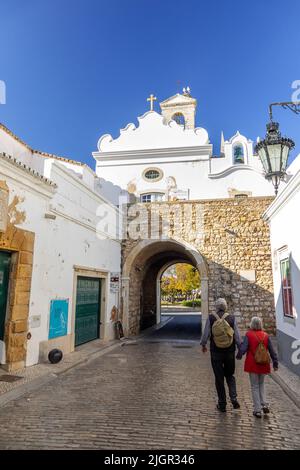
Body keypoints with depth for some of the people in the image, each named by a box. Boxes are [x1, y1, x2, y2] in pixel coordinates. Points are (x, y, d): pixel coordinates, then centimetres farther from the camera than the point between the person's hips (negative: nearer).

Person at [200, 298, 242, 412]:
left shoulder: (211, 318, -9)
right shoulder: (232, 318, -7)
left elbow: (206, 333, -3)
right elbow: (237, 335, -2)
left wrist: (203, 345, 15)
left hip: (215, 352, -1)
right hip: (230, 352, 1)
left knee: (219, 378, 10)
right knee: (230, 376, 21)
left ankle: (222, 404, 17)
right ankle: (234, 398, 7)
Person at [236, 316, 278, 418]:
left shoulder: (248, 335, -11)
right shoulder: (265, 335, -1)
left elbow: (243, 348, -14)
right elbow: (272, 350, 4)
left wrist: (238, 356, 6)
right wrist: (275, 363, 14)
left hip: (252, 365, -3)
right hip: (263, 365, 3)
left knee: (255, 386, 9)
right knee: (261, 384, 23)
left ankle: (257, 410, 11)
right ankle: (264, 405, 14)